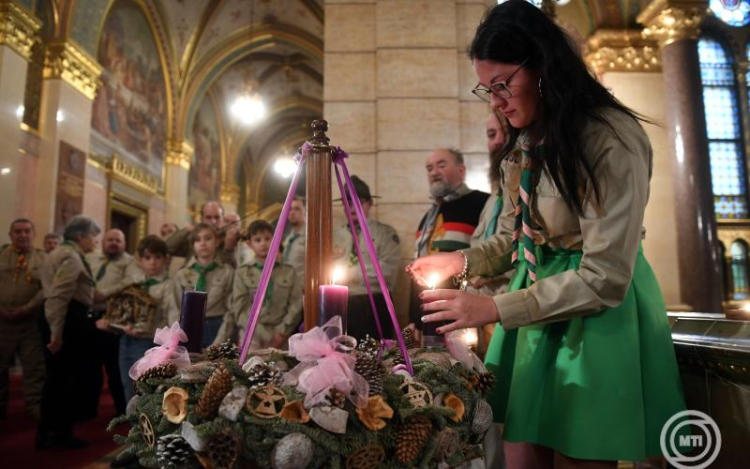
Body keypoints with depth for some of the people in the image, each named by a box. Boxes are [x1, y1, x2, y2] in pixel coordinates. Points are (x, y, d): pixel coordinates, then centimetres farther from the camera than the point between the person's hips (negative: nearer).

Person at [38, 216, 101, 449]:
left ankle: (46, 432, 22)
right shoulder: (72, 257, -15)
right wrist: (57, 332, -25)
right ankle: (61, 432, 11)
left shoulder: (58, 253, 19)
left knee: (55, 376, 15)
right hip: (70, 319, -10)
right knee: (73, 375, 2)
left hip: (54, 318, 10)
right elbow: (59, 295, -24)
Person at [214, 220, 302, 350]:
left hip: (280, 338, 1)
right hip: (251, 333, -1)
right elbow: (241, 310, 0)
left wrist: (281, 333, -9)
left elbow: (296, 305, 4)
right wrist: (267, 337, -9)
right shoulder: (242, 273, 8)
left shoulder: (289, 272, 11)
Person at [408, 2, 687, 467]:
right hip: (537, 308, 7)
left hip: (600, 315, -6)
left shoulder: (612, 138, -18)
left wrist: (494, 309, -21)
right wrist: (461, 261, -4)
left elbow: (605, 278, -21)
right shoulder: (524, 144, 8)